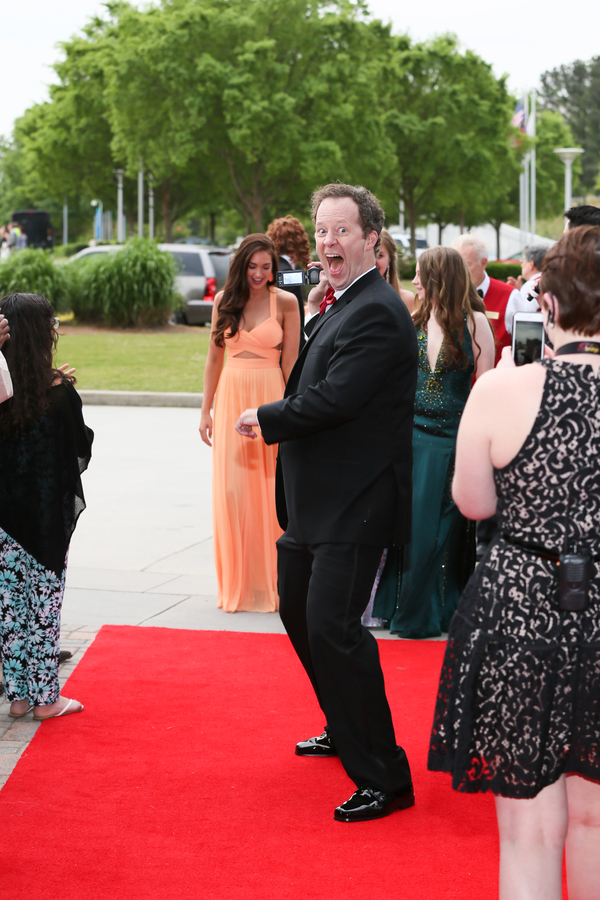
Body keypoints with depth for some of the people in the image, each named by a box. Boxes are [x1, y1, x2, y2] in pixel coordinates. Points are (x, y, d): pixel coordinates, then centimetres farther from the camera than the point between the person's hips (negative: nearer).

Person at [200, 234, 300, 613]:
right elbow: (215, 357, 11)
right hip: (232, 397, 3)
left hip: (270, 398, -3)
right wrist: (206, 410, 9)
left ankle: (270, 583, 10)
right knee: (232, 490, 2)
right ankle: (236, 585, 13)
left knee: (269, 492, -1)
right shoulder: (224, 301, 6)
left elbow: (290, 363, -2)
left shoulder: (285, 302, -2)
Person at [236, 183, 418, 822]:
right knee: (298, 610, 24)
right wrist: (313, 318, 5)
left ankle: (384, 778, -5)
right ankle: (346, 730, 43)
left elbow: (332, 400, -23)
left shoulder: (376, 313, -18)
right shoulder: (339, 306, 15)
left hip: (352, 506, -11)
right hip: (316, 501, 11)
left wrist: (264, 419, -11)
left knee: (332, 627, -14)